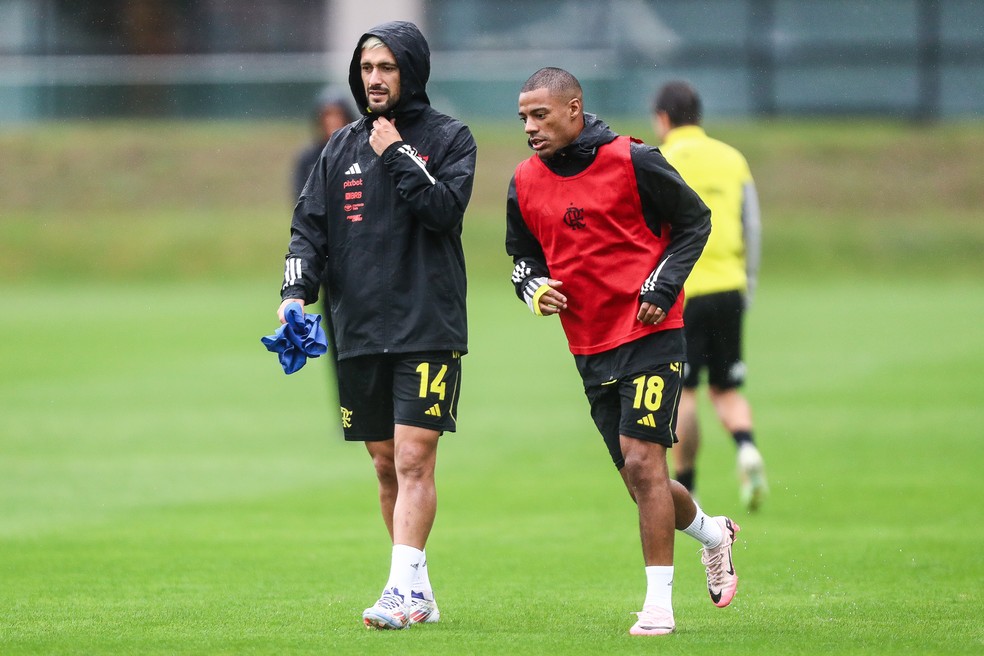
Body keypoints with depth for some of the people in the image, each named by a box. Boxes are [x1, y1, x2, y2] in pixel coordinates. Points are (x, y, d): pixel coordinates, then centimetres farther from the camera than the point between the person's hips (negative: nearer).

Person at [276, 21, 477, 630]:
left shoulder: (449, 138, 1)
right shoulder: (343, 147, 12)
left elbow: (444, 208, -15)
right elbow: (311, 226, 8)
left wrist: (398, 155, -11)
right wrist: (297, 292, -6)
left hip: (428, 328, -5)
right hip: (360, 330, 5)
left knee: (414, 458, -13)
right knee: (386, 463, 8)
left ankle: (402, 587, -18)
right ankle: (419, 590, 16)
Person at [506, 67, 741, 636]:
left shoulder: (632, 162, -10)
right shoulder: (525, 184, 5)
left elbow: (695, 221, 0)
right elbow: (523, 255, 18)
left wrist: (663, 285, -11)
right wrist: (535, 288, -4)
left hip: (651, 337, -6)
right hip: (590, 349, 6)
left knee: (643, 462, -15)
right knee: (640, 480, 10)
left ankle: (659, 603, -9)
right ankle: (712, 532, 40)